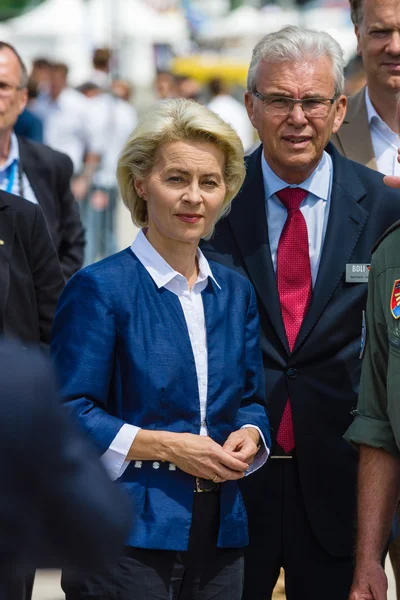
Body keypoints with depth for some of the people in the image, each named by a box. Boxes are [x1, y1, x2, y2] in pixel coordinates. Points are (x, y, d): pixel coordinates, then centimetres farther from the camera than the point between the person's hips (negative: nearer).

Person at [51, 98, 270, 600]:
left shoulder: (235, 292, 14)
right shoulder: (98, 288, -5)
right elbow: (68, 415, -10)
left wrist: (248, 435, -2)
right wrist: (167, 447, -16)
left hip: (218, 534, 6)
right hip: (126, 537, -6)